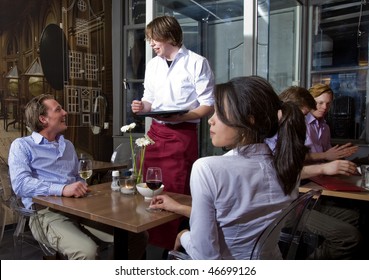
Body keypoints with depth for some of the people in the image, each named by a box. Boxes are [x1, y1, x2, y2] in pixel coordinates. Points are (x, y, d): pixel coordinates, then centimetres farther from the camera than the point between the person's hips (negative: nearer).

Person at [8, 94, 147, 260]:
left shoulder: (68, 145, 23)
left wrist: (82, 189, 2)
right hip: (47, 213, -5)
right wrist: (62, 189, -27)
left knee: (137, 238, -11)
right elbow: (20, 184, -13)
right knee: (86, 250, -36)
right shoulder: (21, 146, 3)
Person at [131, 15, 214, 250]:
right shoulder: (152, 65, 14)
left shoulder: (197, 63, -6)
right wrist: (142, 106, -3)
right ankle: (155, 243, 28)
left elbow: (208, 106, -8)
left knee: (177, 194, 0)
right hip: (155, 132, 7)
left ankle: (176, 247, 18)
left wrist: (180, 117, -23)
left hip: (182, 135, -6)